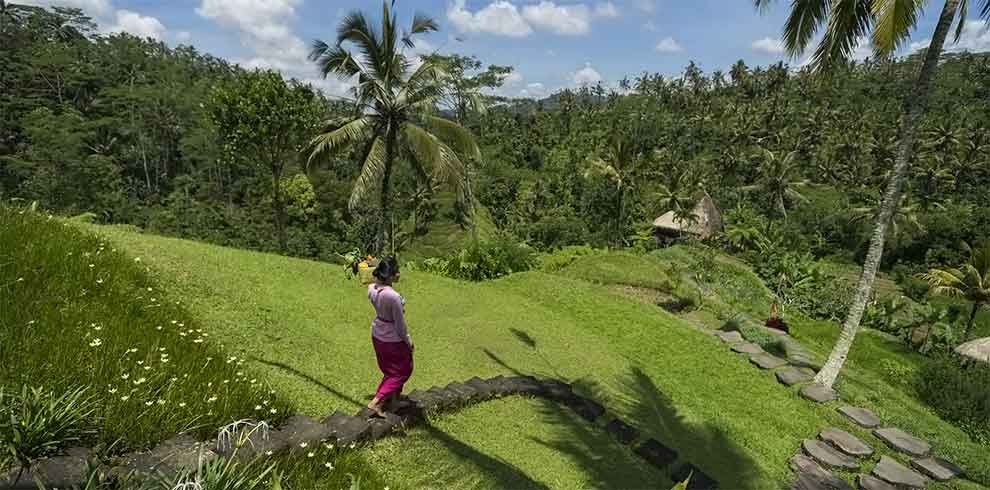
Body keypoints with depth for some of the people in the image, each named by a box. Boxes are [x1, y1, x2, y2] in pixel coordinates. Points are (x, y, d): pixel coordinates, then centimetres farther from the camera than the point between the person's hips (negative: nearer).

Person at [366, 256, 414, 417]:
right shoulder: (394, 297, -34)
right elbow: (400, 323, -21)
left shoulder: (371, 288, -14)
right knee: (402, 371, 16)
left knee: (389, 369, 27)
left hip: (376, 335, 7)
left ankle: (392, 399, 44)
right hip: (393, 339, -7)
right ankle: (376, 402, 14)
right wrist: (408, 341, -7)